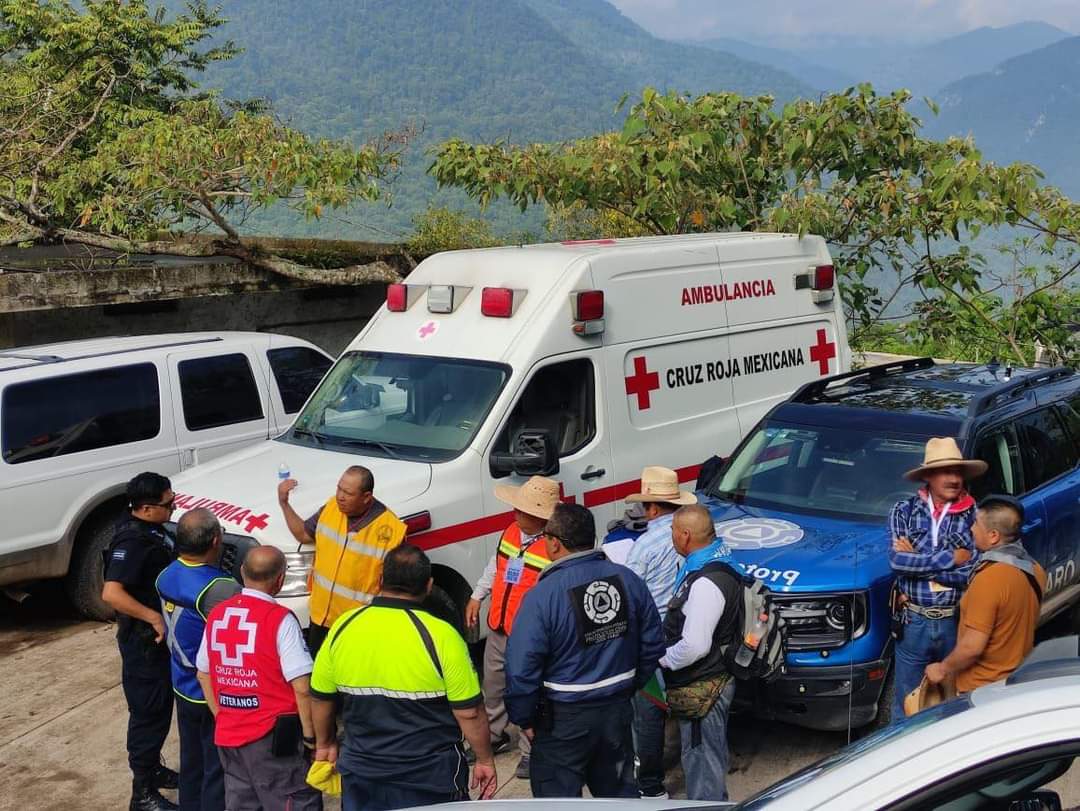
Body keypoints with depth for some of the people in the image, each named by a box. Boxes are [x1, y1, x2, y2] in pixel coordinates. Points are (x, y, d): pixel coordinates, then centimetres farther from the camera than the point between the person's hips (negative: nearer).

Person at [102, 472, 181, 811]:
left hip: (159, 637, 9)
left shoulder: (150, 531, 4)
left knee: (161, 707, 21)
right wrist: (154, 618, -29)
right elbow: (111, 593, -34)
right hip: (143, 641, -9)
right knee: (148, 712, 0)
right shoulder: (132, 541, -25)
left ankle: (153, 769, 38)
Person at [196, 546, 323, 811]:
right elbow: (302, 687, -17)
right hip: (273, 737, -6)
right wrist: (311, 738, -8)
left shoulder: (217, 615, 4)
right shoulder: (280, 619, -15)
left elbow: (204, 674, 14)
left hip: (228, 736, 6)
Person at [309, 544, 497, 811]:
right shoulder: (440, 636, -19)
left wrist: (325, 744, 22)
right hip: (429, 778, -3)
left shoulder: (343, 628, -7)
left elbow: (320, 698, 5)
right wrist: (485, 760, 1)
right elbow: (469, 712, -14)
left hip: (362, 774, 3)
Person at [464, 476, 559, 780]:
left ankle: (530, 751, 24)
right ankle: (493, 736, 44)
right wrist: (477, 596, 19)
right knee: (492, 685, 23)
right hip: (498, 628, 8)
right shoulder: (510, 532, 0)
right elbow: (494, 566, 18)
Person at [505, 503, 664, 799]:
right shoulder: (628, 580, -4)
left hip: (564, 719, -5)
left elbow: (521, 669, -19)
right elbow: (653, 644, 5)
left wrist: (524, 719, -4)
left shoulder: (542, 596, -21)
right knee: (618, 790, 22)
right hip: (618, 710, 5)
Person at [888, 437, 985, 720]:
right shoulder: (905, 511, -2)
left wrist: (916, 561, -14)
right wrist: (950, 558, -15)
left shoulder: (973, 516, -5)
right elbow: (896, 560, -14)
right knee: (907, 705, 13)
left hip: (956, 623, 0)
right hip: (914, 622, 0)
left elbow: (975, 572, -16)